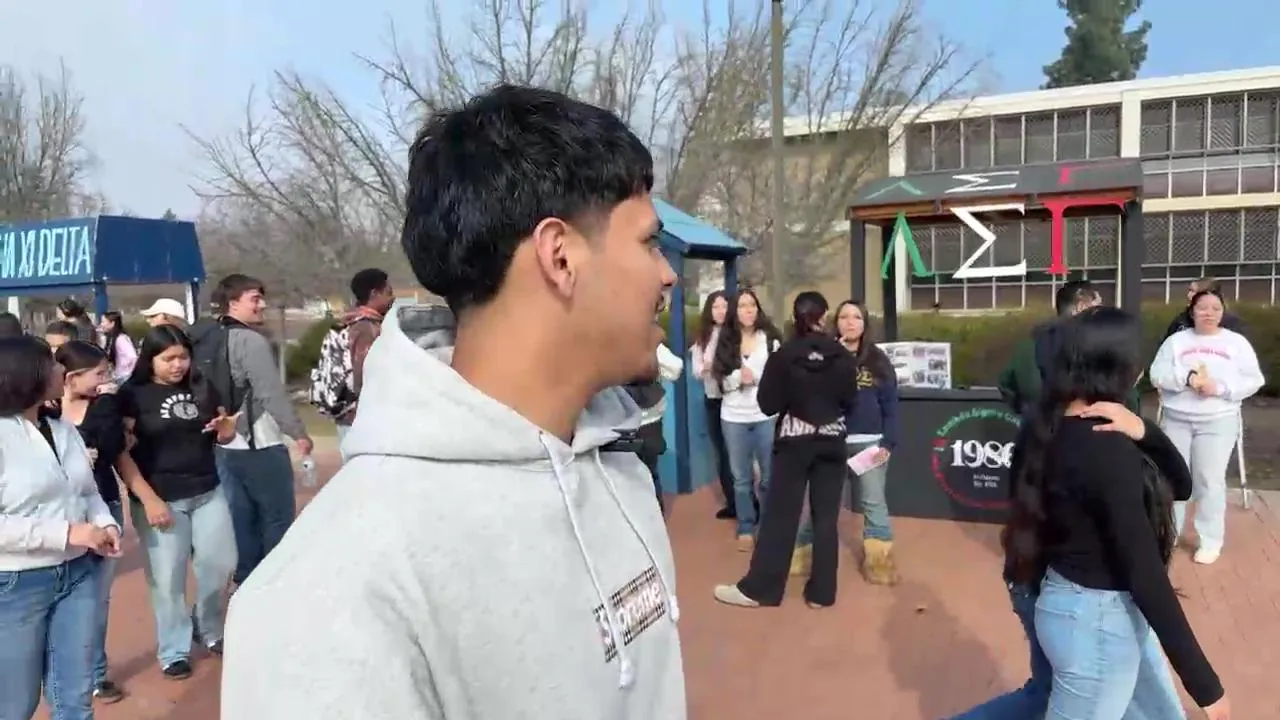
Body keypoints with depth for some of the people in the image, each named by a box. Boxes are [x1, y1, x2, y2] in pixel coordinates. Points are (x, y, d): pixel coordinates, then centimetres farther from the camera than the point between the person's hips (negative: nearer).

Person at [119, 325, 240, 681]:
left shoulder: (202, 388, 5)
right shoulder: (133, 394, -7)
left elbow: (224, 437, 16)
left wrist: (225, 427, -9)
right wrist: (148, 498, -17)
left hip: (207, 492, 4)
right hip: (159, 498, -4)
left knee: (221, 563, 10)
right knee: (167, 577, 5)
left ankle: (208, 629, 34)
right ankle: (173, 651, 21)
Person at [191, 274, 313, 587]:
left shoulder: (203, 339, 10)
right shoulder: (250, 341, -17)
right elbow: (272, 394, -20)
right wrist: (299, 432, -13)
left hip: (225, 445, 9)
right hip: (260, 445, -9)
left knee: (242, 517, 16)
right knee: (278, 518, 1)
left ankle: (245, 581, 24)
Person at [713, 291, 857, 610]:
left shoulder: (783, 356, -9)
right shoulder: (842, 356, -5)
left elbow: (767, 404, -9)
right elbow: (850, 401, 2)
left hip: (794, 441, -1)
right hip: (831, 442, 2)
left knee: (780, 514, 4)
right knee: (826, 516, 8)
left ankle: (758, 588, 9)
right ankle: (822, 591, 14)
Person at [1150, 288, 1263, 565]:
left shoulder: (1237, 342, 3)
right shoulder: (1176, 340, 5)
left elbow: (1253, 380, -4)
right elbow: (1157, 374, -5)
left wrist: (1219, 387, -18)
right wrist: (1186, 377, -22)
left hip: (1218, 422, -1)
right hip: (1176, 419, 2)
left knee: (1210, 481, -1)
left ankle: (1210, 541, 10)